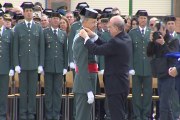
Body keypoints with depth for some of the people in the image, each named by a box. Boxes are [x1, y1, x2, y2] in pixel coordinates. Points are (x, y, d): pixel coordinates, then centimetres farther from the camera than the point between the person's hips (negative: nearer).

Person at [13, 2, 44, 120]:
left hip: (34, 64, 1)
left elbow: (42, 47, 5)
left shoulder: (39, 28, 6)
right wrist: (16, 64, -4)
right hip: (22, 64, -1)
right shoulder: (18, 27, 3)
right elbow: (15, 47, 2)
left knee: (33, 90, 3)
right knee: (23, 90, 4)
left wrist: (41, 64, 0)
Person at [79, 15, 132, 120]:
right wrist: (93, 36, 8)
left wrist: (86, 37, -7)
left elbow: (96, 50, -22)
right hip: (123, 83, 10)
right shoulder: (126, 38, 6)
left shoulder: (116, 42, -24)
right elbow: (106, 47, 11)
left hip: (115, 84, -10)